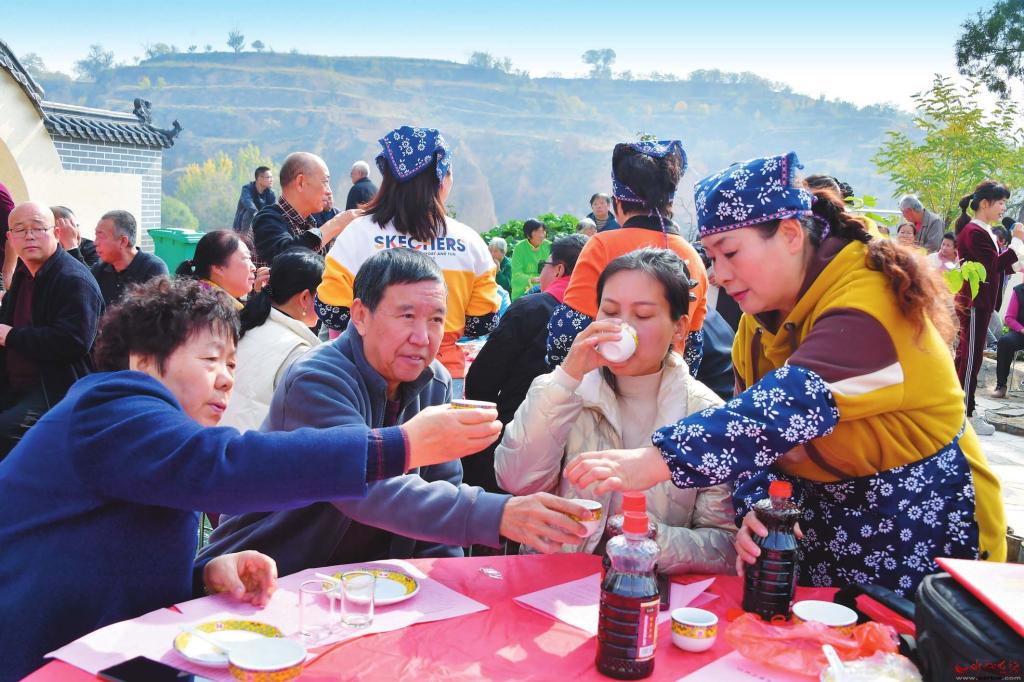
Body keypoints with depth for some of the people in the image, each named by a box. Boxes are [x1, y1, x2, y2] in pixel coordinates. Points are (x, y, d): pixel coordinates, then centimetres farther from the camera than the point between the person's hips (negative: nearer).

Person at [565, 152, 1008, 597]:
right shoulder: (761, 318, 1)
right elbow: (754, 415, -1)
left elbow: (796, 402, -40)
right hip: (820, 532, 7)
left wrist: (655, 461, -48)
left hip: (921, 536, -6)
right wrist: (756, 507, -22)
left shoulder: (870, 303, -26)